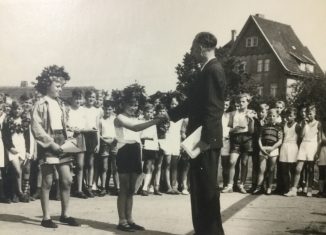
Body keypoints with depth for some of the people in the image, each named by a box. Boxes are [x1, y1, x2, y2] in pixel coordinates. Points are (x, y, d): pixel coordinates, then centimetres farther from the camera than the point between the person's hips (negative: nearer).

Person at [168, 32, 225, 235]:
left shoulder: (213, 70, -14)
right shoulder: (208, 70, 16)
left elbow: (214, 108, -22)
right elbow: (194, 103, 23)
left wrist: (206, 139, -26)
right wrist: (169, 115, 28)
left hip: (207, 141, -10)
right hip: (202, 139, 10)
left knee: (206, 188, -5)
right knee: (200, 188, 15)